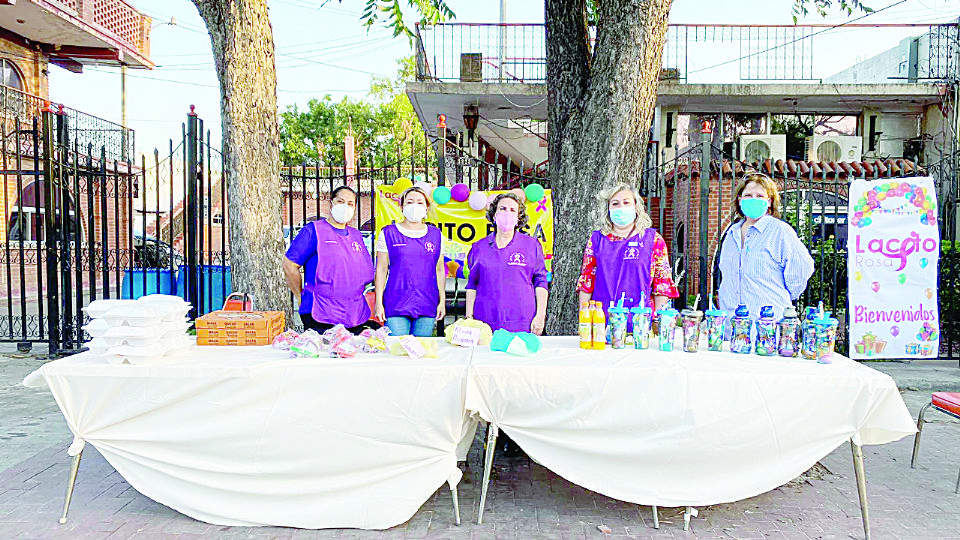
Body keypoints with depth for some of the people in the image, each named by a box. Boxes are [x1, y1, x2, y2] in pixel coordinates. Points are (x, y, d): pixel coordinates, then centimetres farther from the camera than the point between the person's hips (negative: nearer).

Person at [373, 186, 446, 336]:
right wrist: (379, 302, -2)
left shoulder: (436, 235, 10)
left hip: (427, 306, 2)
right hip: (396, 306, -2)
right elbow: (381, 270, 3)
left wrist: (442, 301, 9)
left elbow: (440, 270, 13)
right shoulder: (388, 233, 4)